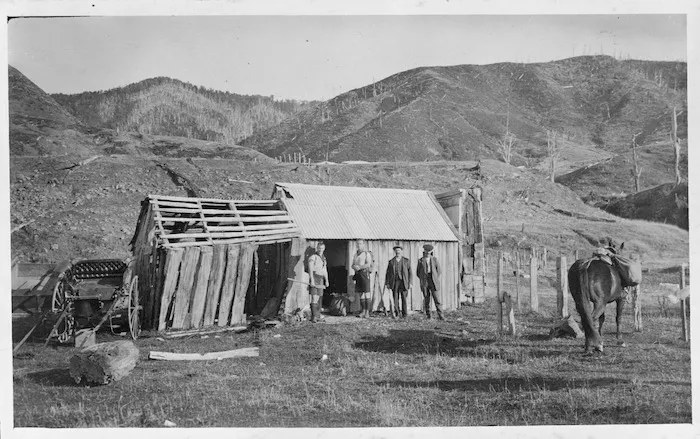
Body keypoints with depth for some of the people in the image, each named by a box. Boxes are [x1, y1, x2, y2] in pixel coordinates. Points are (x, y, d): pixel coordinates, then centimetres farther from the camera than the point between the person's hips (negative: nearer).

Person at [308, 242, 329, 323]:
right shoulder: (313, 257, -6)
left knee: (319, 298, 9)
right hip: (314, 278, -7)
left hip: (320, 279, 7)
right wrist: (312, 280, -20)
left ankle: (318, 316, 14)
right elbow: (310, 269, -12)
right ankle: (313, 317, -17)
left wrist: (326, 280, 13)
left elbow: (325, 270, 21)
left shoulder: (323, 258, 18)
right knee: (314, 298, -14)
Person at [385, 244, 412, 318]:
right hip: (394, 282, 1)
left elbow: (410, 273, 6)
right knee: (395, 298, -5)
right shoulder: (391, 261, 8)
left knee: (404, 298, -1)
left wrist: (410, 283, -2)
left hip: (403, 282, -1)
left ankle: (404, 314, 5)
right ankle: (395, 313, -2)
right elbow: (388, 273, 9)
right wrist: (387, 283, 2)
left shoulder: (406, 261, 7)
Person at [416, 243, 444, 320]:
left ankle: (440, 315, -9)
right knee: (426, 299, 1)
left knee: (436, 298, -7)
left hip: (433, 281, 0)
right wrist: (422, 279, 5)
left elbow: (438, 269, 14)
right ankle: (428, 315, 8)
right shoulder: (420, 260, 5)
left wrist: (437, 278, 6)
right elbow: (417, 272, 12)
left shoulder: (434, 259, 7)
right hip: (424, 282, 0)